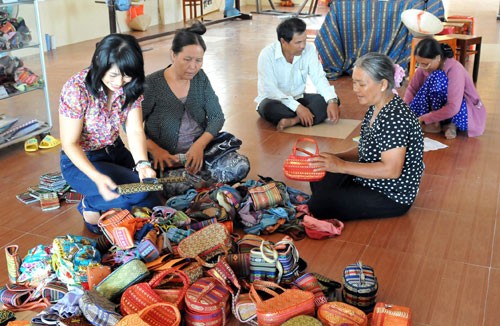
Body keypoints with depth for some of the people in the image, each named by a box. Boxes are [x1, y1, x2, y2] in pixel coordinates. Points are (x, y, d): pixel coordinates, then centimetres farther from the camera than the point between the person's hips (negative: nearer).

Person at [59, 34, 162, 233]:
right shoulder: (76, 90, -26)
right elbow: (70, 144, -22)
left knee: (153, 202, -3)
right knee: (140, 193, -25)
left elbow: (135, 130, -13)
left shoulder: (130, 87, -9)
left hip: (116, 152, 6)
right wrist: (97, 178, -38)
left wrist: (142, 163, -34)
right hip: (80, 161, -6)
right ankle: (91, 205, 2)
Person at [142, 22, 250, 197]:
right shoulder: (152, 84, -8)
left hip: (201, 149, 4)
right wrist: (155, 149, -22)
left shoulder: (200, 78, 5)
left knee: (241, 165, -20)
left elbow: (217, 116, 2)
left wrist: (199, 145, -15)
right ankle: (196, 177, -5)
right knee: (173, 186, -35)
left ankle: (191, 178, -8)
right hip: (167, 158, -4)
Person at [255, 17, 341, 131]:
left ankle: (293, 121, -33)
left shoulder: (309, 50, -10)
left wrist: (332, 101, -33)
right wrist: (297, 107, -37)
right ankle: (315, 116, -25)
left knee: (329, 99, -19)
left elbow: (319, 78, -15)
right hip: (275, 99, -4)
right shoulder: (267, 55, -21)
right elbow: (270, 89, -27)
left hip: (298, 98, 4)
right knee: (269, 108, -38)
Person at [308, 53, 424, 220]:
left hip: (392, 197, -10)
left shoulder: (395, 117, -26)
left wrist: (342, 166, -28)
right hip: (370, 180, 10)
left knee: (319, 202, -17)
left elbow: (391, 170, -30)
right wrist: (335, 157, -4)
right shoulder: (375, 108, 4)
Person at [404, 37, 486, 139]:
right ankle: (448, 124, -4)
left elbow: (453, 108, -34)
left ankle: (436, 124, -15)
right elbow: (412, 88, -3)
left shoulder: (454, 70, -28)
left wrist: (424, 118, -32)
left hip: (462, 113, -7)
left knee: (437, 77, -29)